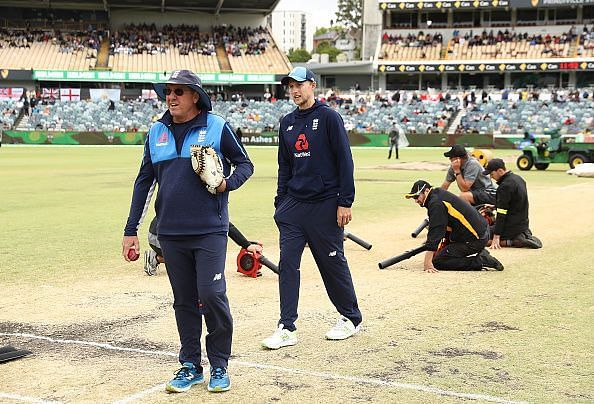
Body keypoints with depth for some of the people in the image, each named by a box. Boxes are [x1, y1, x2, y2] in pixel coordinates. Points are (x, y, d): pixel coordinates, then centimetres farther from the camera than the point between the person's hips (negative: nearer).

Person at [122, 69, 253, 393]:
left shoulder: (216, 127, -1)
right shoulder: (156, 132, 10)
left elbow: (245, 163, 7)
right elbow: (144, 181, 14)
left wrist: (228, 184, -15)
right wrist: (131, 230, 11)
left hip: (210, 230, -4)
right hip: (170, 232, 4)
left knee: (211, 295, -8)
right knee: (184, 301, 9)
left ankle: (219, 366, 8)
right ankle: (190, 366, 20)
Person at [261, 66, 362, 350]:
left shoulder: (329, 117, -5)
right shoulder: (287, 123, 13)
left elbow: (345, 161, -8)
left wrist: (345, 202, -13)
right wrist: (280, 203, 12)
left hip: (324, 205, -5)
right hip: (294, 204, 5)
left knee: (332, 262, 4)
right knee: (288, 263, -1)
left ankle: (351, 319, 22)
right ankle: (287, 328, 2)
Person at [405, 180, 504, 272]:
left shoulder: (436, 203, -17)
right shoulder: (439, 195, 13)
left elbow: (435, 231, -24)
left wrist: (428, 262, -27)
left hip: (474, 239, -10)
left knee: (437, 262, -9)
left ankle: (481, 261, -13)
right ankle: (480, 254, 14)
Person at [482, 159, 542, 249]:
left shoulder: (505, 186, -21)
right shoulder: (518, 179, 7)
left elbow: (501, 214, -22)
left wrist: (496, 236, -21)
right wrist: (494, 207, 22)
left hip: (511, 227, -9)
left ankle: (512, 241, -11)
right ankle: (524, 235, 10)